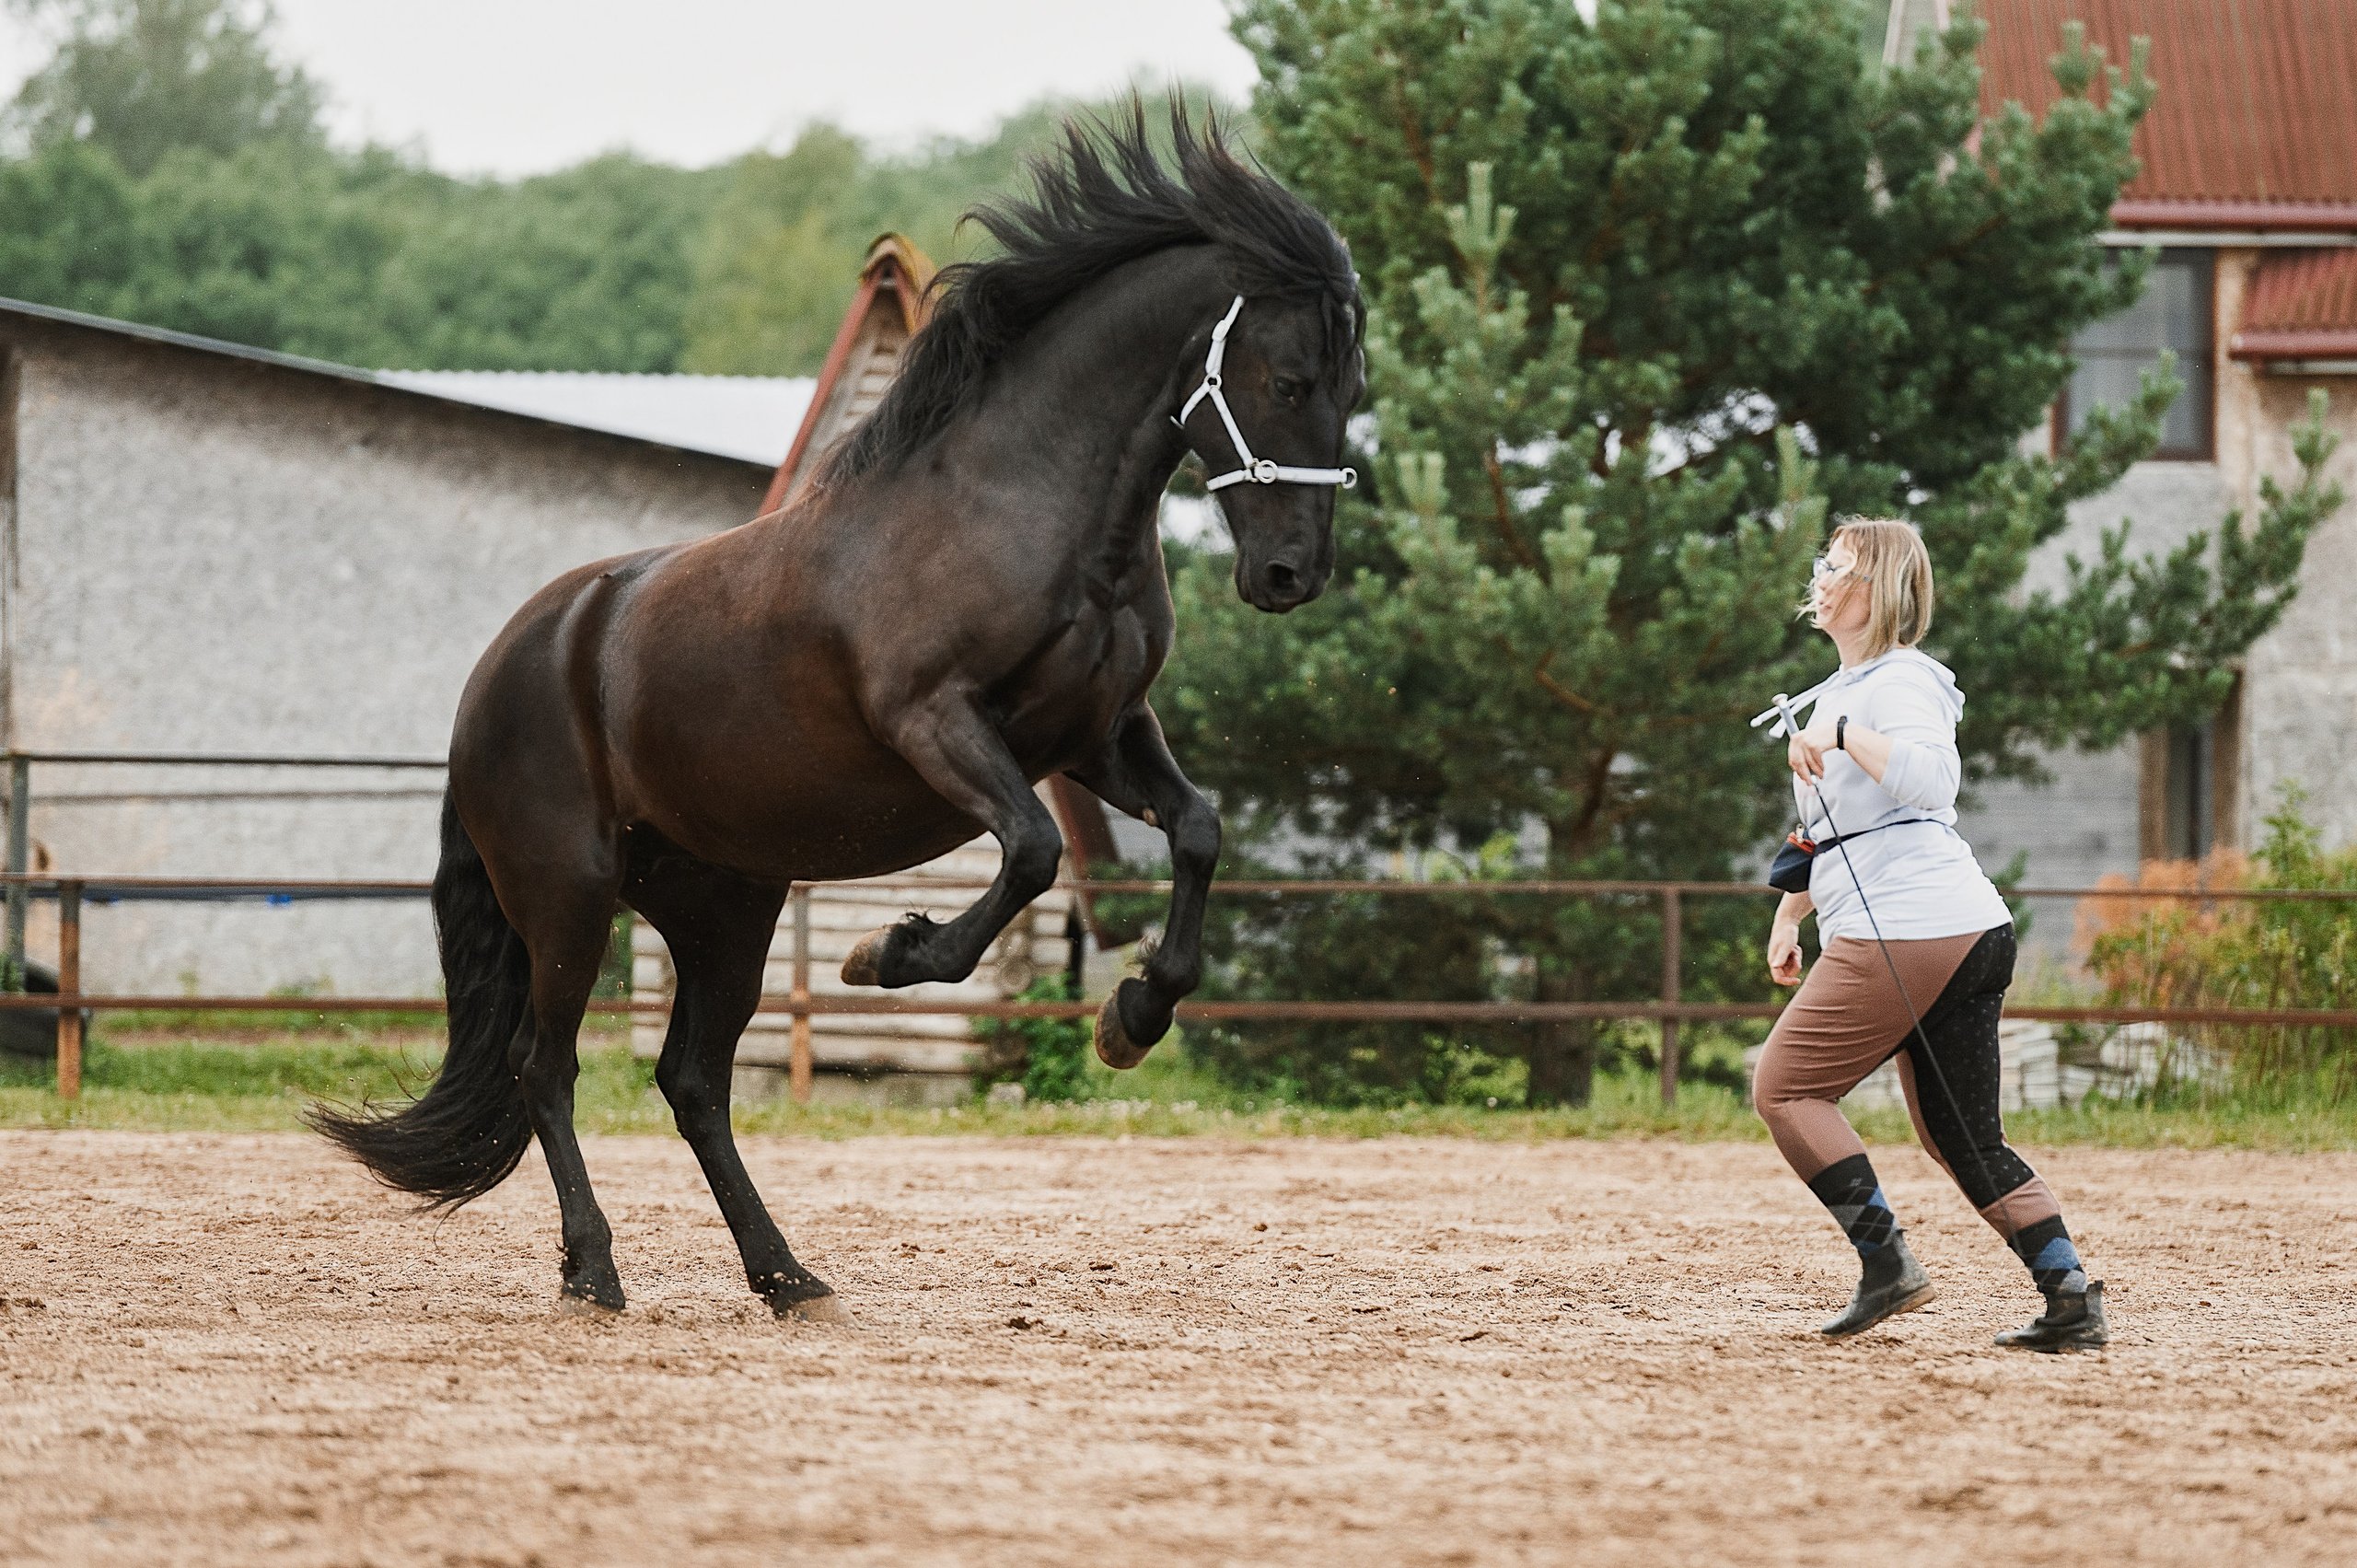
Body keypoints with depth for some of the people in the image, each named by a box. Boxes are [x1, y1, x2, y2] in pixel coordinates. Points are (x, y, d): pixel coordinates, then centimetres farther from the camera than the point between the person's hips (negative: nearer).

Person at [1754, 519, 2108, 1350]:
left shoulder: (1901, 682, -7)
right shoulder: (1837, 690, 24)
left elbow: (1932, 779, -27)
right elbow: (1833, 829, 36)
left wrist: (1842, 734, -28)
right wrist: (1788, 916, 36)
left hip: (1909, 931, -10)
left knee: (1785, 1086, -4)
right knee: (1966, 1140, 10)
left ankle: (1886, 1260, -11)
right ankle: (2072, 1298, 1)